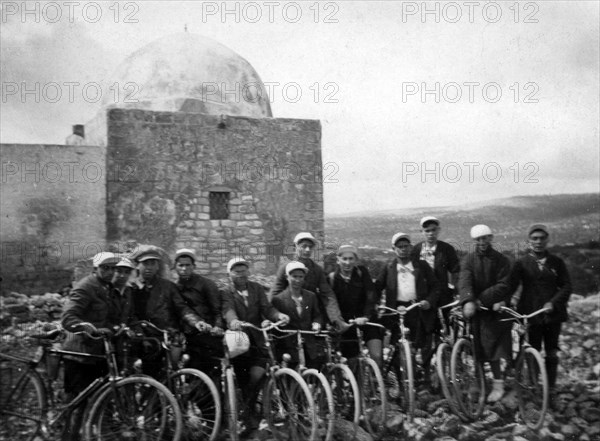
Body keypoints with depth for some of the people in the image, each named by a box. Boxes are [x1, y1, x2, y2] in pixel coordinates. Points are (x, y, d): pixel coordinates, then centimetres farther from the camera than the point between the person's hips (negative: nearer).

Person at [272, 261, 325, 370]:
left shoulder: (311, 296, 10)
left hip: (309, 345, 3)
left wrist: (317, 323, -4)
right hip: (289, 346, -3)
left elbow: (317, 315, 15)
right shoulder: (278, 299, -1)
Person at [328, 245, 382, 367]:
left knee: (376, 356, -14)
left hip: (366, 320, 0)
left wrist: (366, 316, -22)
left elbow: (371, 296, -10)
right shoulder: (332, 278, -2)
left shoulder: (362, 272, -3)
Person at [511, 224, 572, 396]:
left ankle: (551, 388, 17)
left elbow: (566, 286, 3)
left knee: (551, 353, 7)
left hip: (553, 313, 2)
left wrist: (553, 303, -11)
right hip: (531, 314, -2)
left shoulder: (557, 262, 7)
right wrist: (510, 299, -24)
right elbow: (511, 285, -5)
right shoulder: (522, 263, 2)